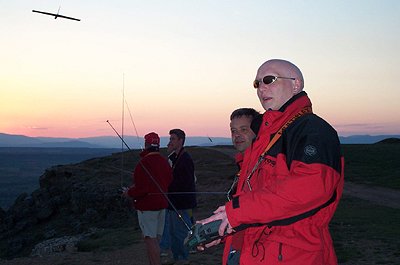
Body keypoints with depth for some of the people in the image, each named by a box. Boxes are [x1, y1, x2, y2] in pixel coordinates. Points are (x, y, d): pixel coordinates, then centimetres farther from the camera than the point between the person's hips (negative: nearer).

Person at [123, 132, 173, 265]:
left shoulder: (143, 163, -20)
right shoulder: (164, 162, 6)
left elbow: (141, 188, -22)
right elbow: (169, 181, 15)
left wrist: (129, 192, -3)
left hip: (147, 205, -8)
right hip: (162, 204, 8)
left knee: (150, 239, -4)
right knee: (156, 237, 16)